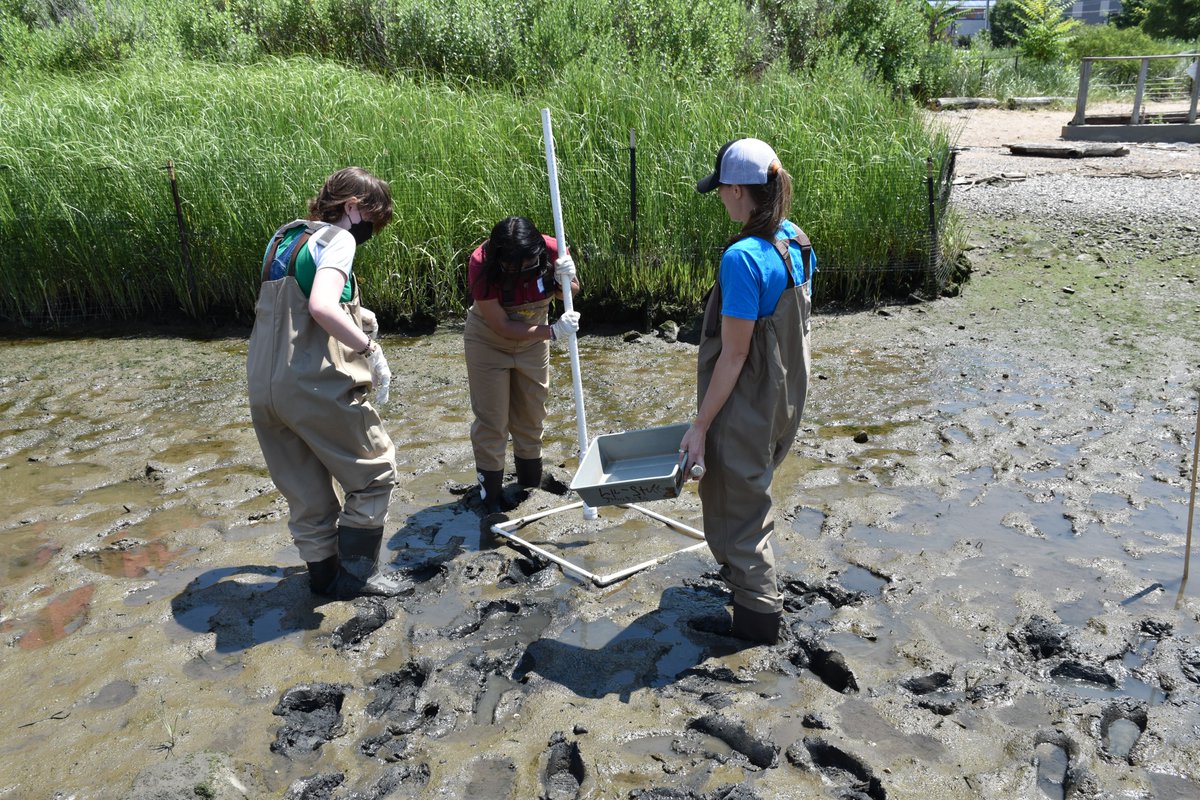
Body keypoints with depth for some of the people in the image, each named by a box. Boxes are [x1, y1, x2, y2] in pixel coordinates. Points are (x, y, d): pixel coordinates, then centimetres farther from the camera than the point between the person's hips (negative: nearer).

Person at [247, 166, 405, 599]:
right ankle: (355, 572, 15)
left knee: (305, 492, 18)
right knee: (374, 471, 10)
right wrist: (371, 349, -17)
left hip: (263, 386, 8)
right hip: (316, 385, -8)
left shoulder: (282, 238, 17)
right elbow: (322, 306, -25)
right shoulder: (337, 239, -8)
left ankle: (324, 573, 30)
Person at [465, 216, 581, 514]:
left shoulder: (552, 250, -26)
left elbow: (569, 293, -6)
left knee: (531, 417, 15)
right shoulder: (481, 264, -33)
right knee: (491, 422, 2)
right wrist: (553, 331, -37)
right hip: (489, 343, -3)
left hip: (533, 341, 3)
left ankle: (531, 487, 33)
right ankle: (491, 496, 17)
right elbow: (503, 326, -29)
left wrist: (566, 280, -30)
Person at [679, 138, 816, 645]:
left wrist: (700, 425, -16)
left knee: (736, 506, 11)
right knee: (753, 492, 30)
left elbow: (734, 356, -24)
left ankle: (759, 613, 25)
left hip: (746, 407, -9)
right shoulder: (796, 243, 0)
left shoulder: (742, 258, -27)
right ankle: (745, 570, 52)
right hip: (786, 396, 9)